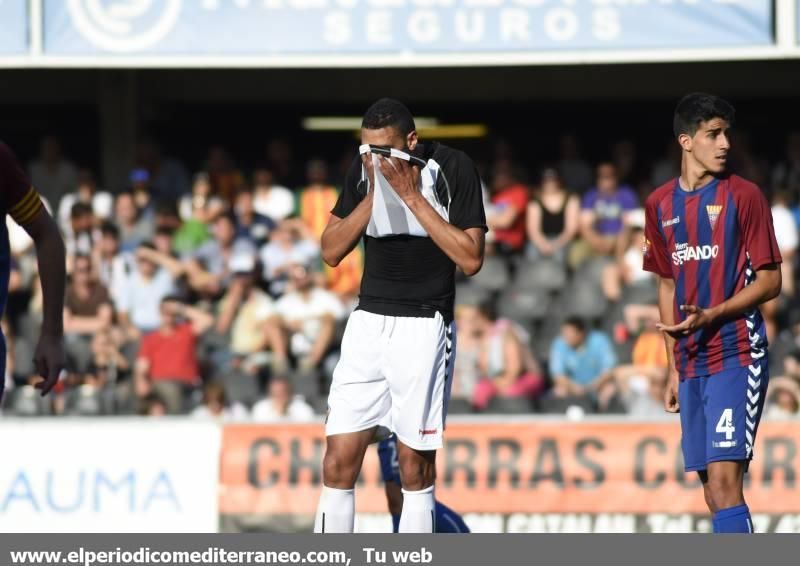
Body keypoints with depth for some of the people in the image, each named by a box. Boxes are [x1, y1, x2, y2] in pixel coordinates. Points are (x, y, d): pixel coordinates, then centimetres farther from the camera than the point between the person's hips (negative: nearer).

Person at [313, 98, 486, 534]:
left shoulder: (451, 169, -10)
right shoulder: (364, 170, 2)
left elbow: (470, 259, -15)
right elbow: (331, 252, 1)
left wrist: (412, 196, -19)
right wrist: (374, 194, -12)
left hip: (424, 328, -4)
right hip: (368, 323, 4)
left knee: (415, 463, 1)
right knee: (339, 460, -3)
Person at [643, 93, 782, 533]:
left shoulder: (743, 196, -3)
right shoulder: (660, 204, 12)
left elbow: (770, 281, -4)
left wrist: (711, 316, -18)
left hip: (736, 355, -6)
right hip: (691, 362, 6)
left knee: (724, 482, -16)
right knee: (713, 491, 6)